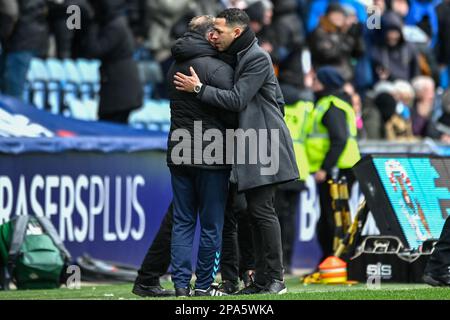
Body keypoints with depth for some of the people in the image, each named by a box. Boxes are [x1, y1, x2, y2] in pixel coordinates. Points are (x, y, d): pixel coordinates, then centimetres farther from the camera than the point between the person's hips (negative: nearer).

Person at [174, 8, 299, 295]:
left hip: (263, 145, -10)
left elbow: (237, 100, -17)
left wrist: (199, 89, -13)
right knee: (256, 211, 8)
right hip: (252, 146, 10)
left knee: (262, 210, -11)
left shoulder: (257, 59, -12)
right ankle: (262, 279, 9)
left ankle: (275, 279, -9)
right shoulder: (240, 57, 17)